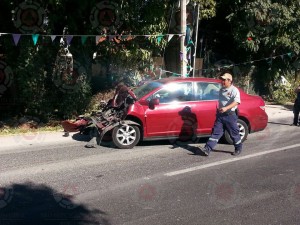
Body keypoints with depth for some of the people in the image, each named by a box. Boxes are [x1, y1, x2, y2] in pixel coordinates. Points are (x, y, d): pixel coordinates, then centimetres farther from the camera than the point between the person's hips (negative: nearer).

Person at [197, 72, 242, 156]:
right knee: (216, 132, -1)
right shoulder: (221, 90, 13)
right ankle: (207, 149, -8)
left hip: (230, 115, -6)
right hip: (220, 114, 6)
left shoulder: (234, 90, -10)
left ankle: (238, 149, 27)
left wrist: (226, 108, -37)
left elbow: (236, 102, -26)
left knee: (234, 133, 7)